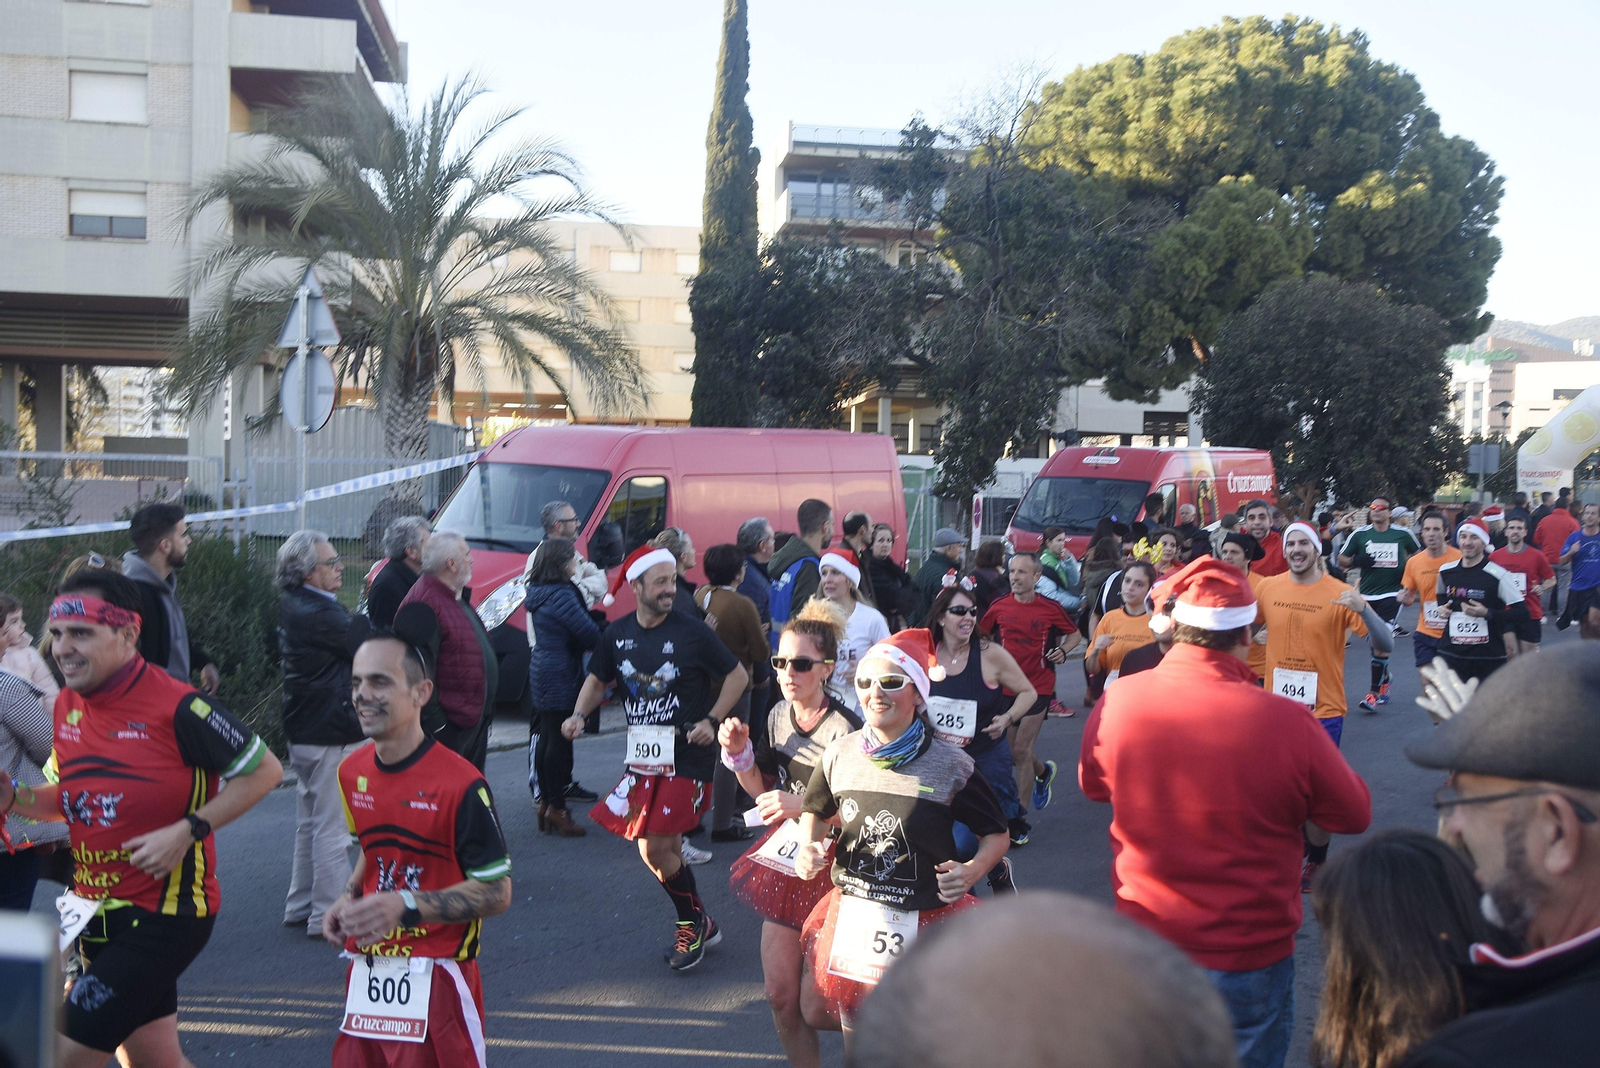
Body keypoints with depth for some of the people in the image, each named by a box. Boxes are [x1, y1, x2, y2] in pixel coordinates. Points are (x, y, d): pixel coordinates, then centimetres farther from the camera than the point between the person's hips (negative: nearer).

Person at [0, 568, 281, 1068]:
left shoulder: (177, 706, -19)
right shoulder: (66, 706, 3)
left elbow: (265, 770, -13)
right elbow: (69, 798, 17)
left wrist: (187, 831, -21)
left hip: (165, 914, -7)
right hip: (97, 910, 8)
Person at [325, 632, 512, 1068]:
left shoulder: (461, 783, -18)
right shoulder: (352, 772, 3)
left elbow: (497, 893, -15)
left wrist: (406, 906, -24)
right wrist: (350, 898, 3)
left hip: (435, 976, -6)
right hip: (368, 972, 6)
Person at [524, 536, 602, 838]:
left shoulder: (538, 592, 11)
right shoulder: (561, 595, -19)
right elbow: (590, 634, -19)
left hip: (541, 670, 10)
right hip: (561, 676, -10)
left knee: (546, 737, 14)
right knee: (559, 739, -4)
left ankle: (546, 801, 23)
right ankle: (556, 809, 1)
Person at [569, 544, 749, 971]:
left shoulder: (693, 632, -9)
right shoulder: (617, 634, 3)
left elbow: (737, 676, -1)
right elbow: (598, 679, 17)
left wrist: (712, 720, -11)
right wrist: (579, 714, -1)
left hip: (686, 757, -5)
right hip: (642, 758, 5)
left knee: (656, 848, -9)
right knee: (665, 850, 9)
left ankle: (692, 923, 13)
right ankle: (700, 923, 28)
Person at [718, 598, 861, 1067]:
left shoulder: (846, 730, -20)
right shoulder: (778, 716, 2)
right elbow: (763, 791, 11)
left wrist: (804, 807, -29)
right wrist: (739, 753, -6)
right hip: (785, 860, 6)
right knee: (781, 993, 9)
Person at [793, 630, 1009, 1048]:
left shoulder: (950, 767, -12)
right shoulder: (840, 754, -3)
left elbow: (996, 835, -1)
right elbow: (815, 811, 15)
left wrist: (971, 871, -20)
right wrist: (807, 848, -5)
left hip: (926, 924, -3)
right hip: (852, 917, 3)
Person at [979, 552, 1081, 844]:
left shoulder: (1050, 608, -5)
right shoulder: (999, 607, 0)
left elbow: (1075, 633, 10)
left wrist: (1063, 651, -8)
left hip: (1038, 688, -3)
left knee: (1021, 751, -8)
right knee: (1010, 753, 10)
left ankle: (1019, 821, 3)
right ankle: (1044, 771, 45)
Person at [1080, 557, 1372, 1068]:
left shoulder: (1115, 702, -14)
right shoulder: (1285, 721, -23)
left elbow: (1092, 783, 7)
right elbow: (1355, 814, -5)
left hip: (1143, 951, 3)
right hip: (1250, 960, -2)